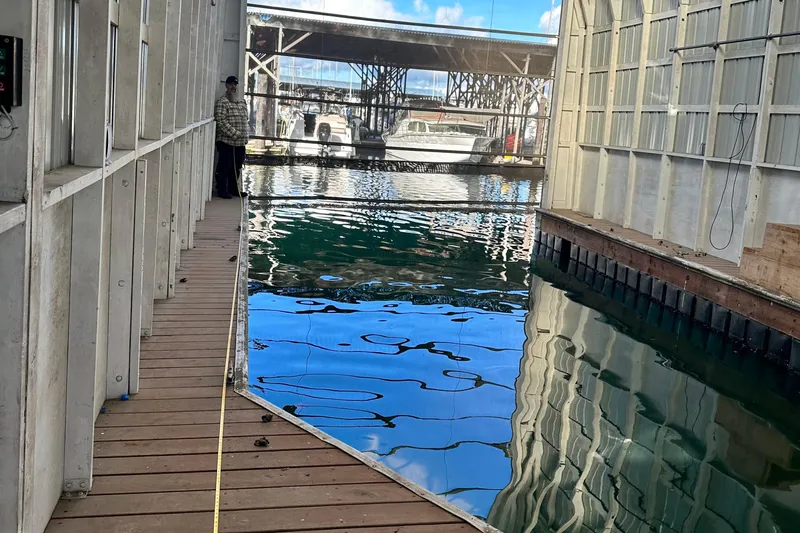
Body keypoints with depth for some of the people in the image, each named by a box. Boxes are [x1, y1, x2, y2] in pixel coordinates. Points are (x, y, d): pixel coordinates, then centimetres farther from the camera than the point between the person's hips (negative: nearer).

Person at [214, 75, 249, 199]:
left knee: (237, 167, 13)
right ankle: (222, 190, 6)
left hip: (240, 142, 7)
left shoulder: (242, 102, 16)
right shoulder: (222, 102, -8)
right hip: (226, 142, -7)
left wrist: (246, 135, 8)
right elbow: (221, 121, -17)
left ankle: (233, 188, 25)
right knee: (224, 167, -2)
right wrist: (235, 133, -19)